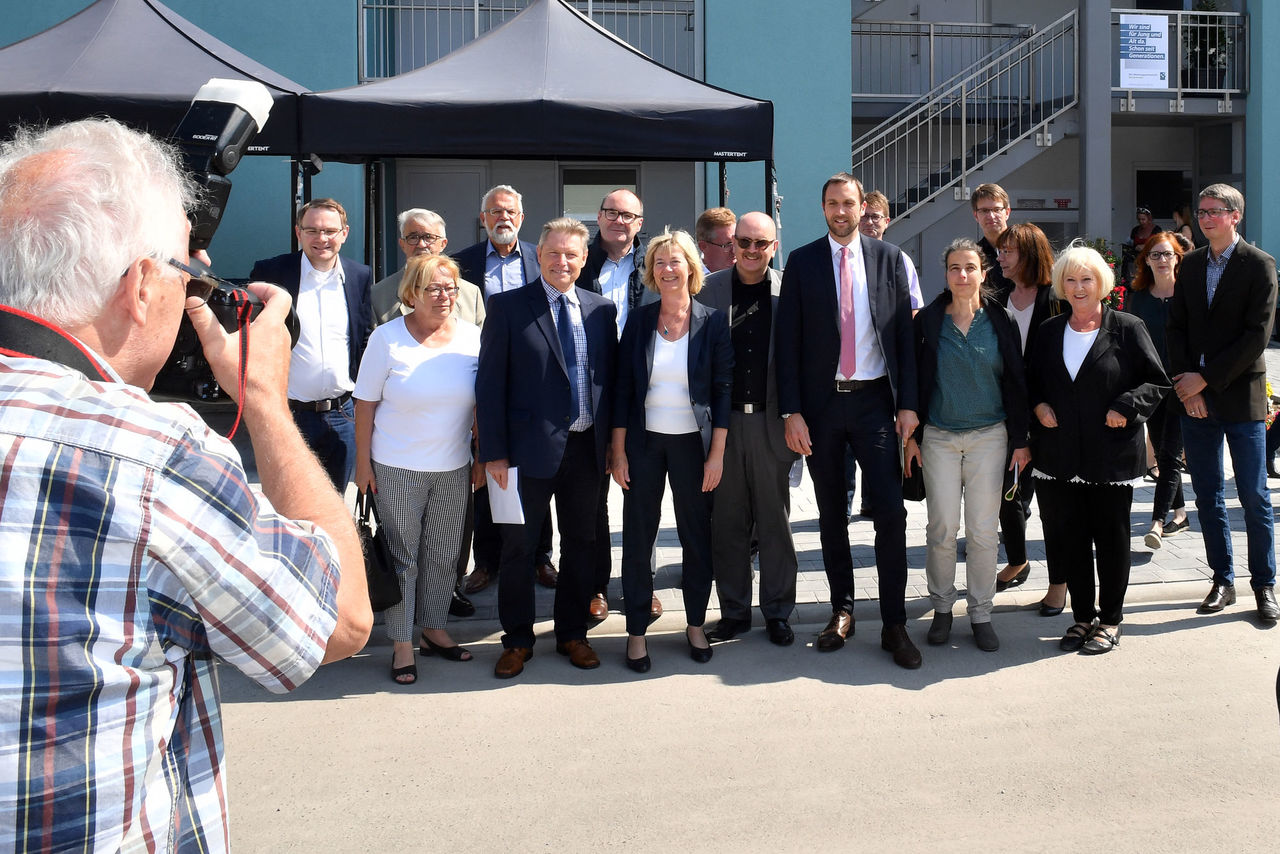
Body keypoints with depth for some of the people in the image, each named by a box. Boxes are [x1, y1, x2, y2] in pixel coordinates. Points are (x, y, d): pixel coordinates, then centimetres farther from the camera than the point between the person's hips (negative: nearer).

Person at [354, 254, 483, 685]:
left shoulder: (472, 336, 0)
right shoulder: (388, 338, -8)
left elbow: (481, 402, 8)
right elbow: (365, 403, -4)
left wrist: (482, 457, 8)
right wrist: (363, 462, -6)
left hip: (453, 469, 3)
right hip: (397, 469, -3)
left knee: (444, 554, 12)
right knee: (401, 555, 4)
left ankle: (433, 629, 28)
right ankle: (402, 644, 13)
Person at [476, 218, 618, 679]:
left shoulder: (602, 309, 6)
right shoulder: (508, 306, -4)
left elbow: (611, 378, 9)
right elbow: (490, 383, -6)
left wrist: (612, 443, 4)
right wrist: (494, 452, -10)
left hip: (587, 448, 3)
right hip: (531, 447, -3)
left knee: (581, 542, 13)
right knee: (519, 545, 6)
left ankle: (572, 633, 29)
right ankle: (517, 640, 22)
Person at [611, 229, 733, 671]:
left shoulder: (712, 322, -2)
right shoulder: (638, 321, 1)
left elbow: (724, 389, -3)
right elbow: (623, 388, 2)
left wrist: (717, 453, -7)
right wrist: (618, 450, -2)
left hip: (693, 443, -1)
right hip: (644, 441, 1)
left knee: (696, 535, 8)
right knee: (638, 536, 4)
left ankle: (695, 625, 25)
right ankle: (636, 631, 15)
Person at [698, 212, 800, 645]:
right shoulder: (708, 289, 3)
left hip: (771, 420, -1)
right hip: (723, 419, 1)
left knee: (775, 520, 7)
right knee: (727, 521, 7)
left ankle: (777, 612, 20)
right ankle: (734, 611, 20)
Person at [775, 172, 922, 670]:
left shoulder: (888, 258, 5)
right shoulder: (801, 263, 2)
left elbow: (904, 333, 3)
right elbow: (787, 342, -1)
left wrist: (908, 403, -3)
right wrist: (792, 412, -7)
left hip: (874, 401, 0)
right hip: (821, 402, 0)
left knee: (891, 511, -6)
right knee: (831, 515, 10)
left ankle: (894, 624, 4)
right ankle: (842, 610, 24)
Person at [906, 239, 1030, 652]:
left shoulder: (1000, 321, 3)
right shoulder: (928, 321, 1)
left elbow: (1015, 381, 5)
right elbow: (914, 378, 3)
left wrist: (1021, 438, 2)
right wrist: (911, 434, 0)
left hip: (989, 436, 0)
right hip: (938, 436, 0)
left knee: (983, 531, 3)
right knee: (942, 529, 1)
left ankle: (981, 613, 14)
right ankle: (942, 607, 17)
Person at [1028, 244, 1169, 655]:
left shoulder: (1127, 329, -2)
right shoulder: (1050, 332, 11)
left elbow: (1158, 382, -1)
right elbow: (1032, 381, 20)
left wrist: (1125, 407, -15)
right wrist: (1038, 406, 1)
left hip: (1112, 458, -3)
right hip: (1059, 459, 4)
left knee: (1111, 539, 6)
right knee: (1067, 540, 7)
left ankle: (1110, 620, 21)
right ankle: (1082, 616, 22)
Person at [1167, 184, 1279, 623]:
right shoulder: (1190, 264, 10)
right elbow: (1176, 327, 8)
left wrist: (1205, 378, -13)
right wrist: (1185, 382, -4)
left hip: (1241, 396, -4)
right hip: (1195, 396, 5)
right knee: (1207, 496, 9)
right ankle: (1222, 581, 19)